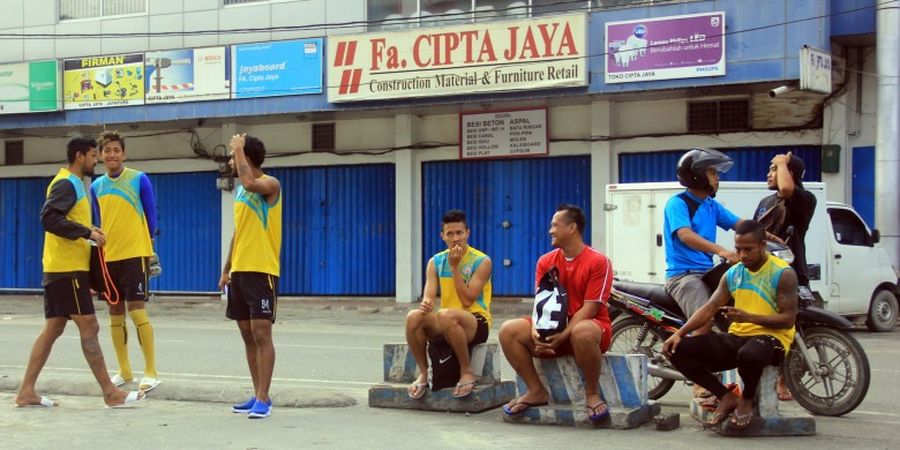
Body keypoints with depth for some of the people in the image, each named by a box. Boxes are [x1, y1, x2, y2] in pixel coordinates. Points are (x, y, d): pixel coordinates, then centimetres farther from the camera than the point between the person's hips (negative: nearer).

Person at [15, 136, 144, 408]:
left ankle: (27, 392, 10)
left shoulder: (71, 184, 19)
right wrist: (87, 232, -23)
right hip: (68, 269, -10)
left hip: (58, 269, 10)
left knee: (53, 329, 9)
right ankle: (111, 394, -6)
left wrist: (89, 233, 10)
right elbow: (49, 218, -23)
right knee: (89, 327, -8)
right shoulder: (66, 184, -11)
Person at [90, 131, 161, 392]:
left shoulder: (139, 180, -4)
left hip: (135, 254, -5)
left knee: (137, 311, -10)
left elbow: (151, 215, 2)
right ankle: (124, 371, 20)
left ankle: (151, 372, -4)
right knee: (115, 315, 9)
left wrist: (147, 245, 5)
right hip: (108, 258, 5)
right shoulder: (96, 186, 9)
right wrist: (99, 245, 10)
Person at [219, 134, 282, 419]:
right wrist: (227, 270, 19)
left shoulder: (270, 184, -8)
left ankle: (263, 398, -7)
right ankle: (258, 396, 15)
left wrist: (239, 148, -18)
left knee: (261, 333, -9)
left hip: (261, 271, -8)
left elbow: (250, 182, -33)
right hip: (239, 271, 8)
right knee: (247, 335, 9)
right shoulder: (240, 191, 17)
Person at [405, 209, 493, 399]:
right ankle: (423, 373, -8)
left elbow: (467, 301, -14)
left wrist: (455, 267, -15)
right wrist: (426, 303, -27)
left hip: (476, 322, -4)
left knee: (446, 315, -38)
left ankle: (467, 372, -20)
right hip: (445, 326, 4)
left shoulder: (482, 261, -6)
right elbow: (429, 296, -2)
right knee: (414, 316, -27)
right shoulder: (435, 262, 8)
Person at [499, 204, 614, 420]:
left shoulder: (598, 262, -10)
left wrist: (563, 335, -26)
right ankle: (536, 391, -6)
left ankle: (592, 394, -18)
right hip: (552, 329, 5)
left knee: (582, 333, -42)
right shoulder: (546, 261, 6)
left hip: (588, 325, -5)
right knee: (509, 330, -17)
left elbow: (589, 308, -16)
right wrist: (536, 330, -22)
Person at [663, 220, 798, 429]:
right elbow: (708, 309, 8)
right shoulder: (732, 274, 13)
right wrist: (679, 333, -7)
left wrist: (749, 317, -24)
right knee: (679, 350, -13)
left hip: (770, 336, -6)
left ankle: (747, 399, -8)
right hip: (736, 337, 6)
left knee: (749, 354, -44)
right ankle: (726, 397, -1)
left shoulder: (783, 274, -5)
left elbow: (788, 319, -11)